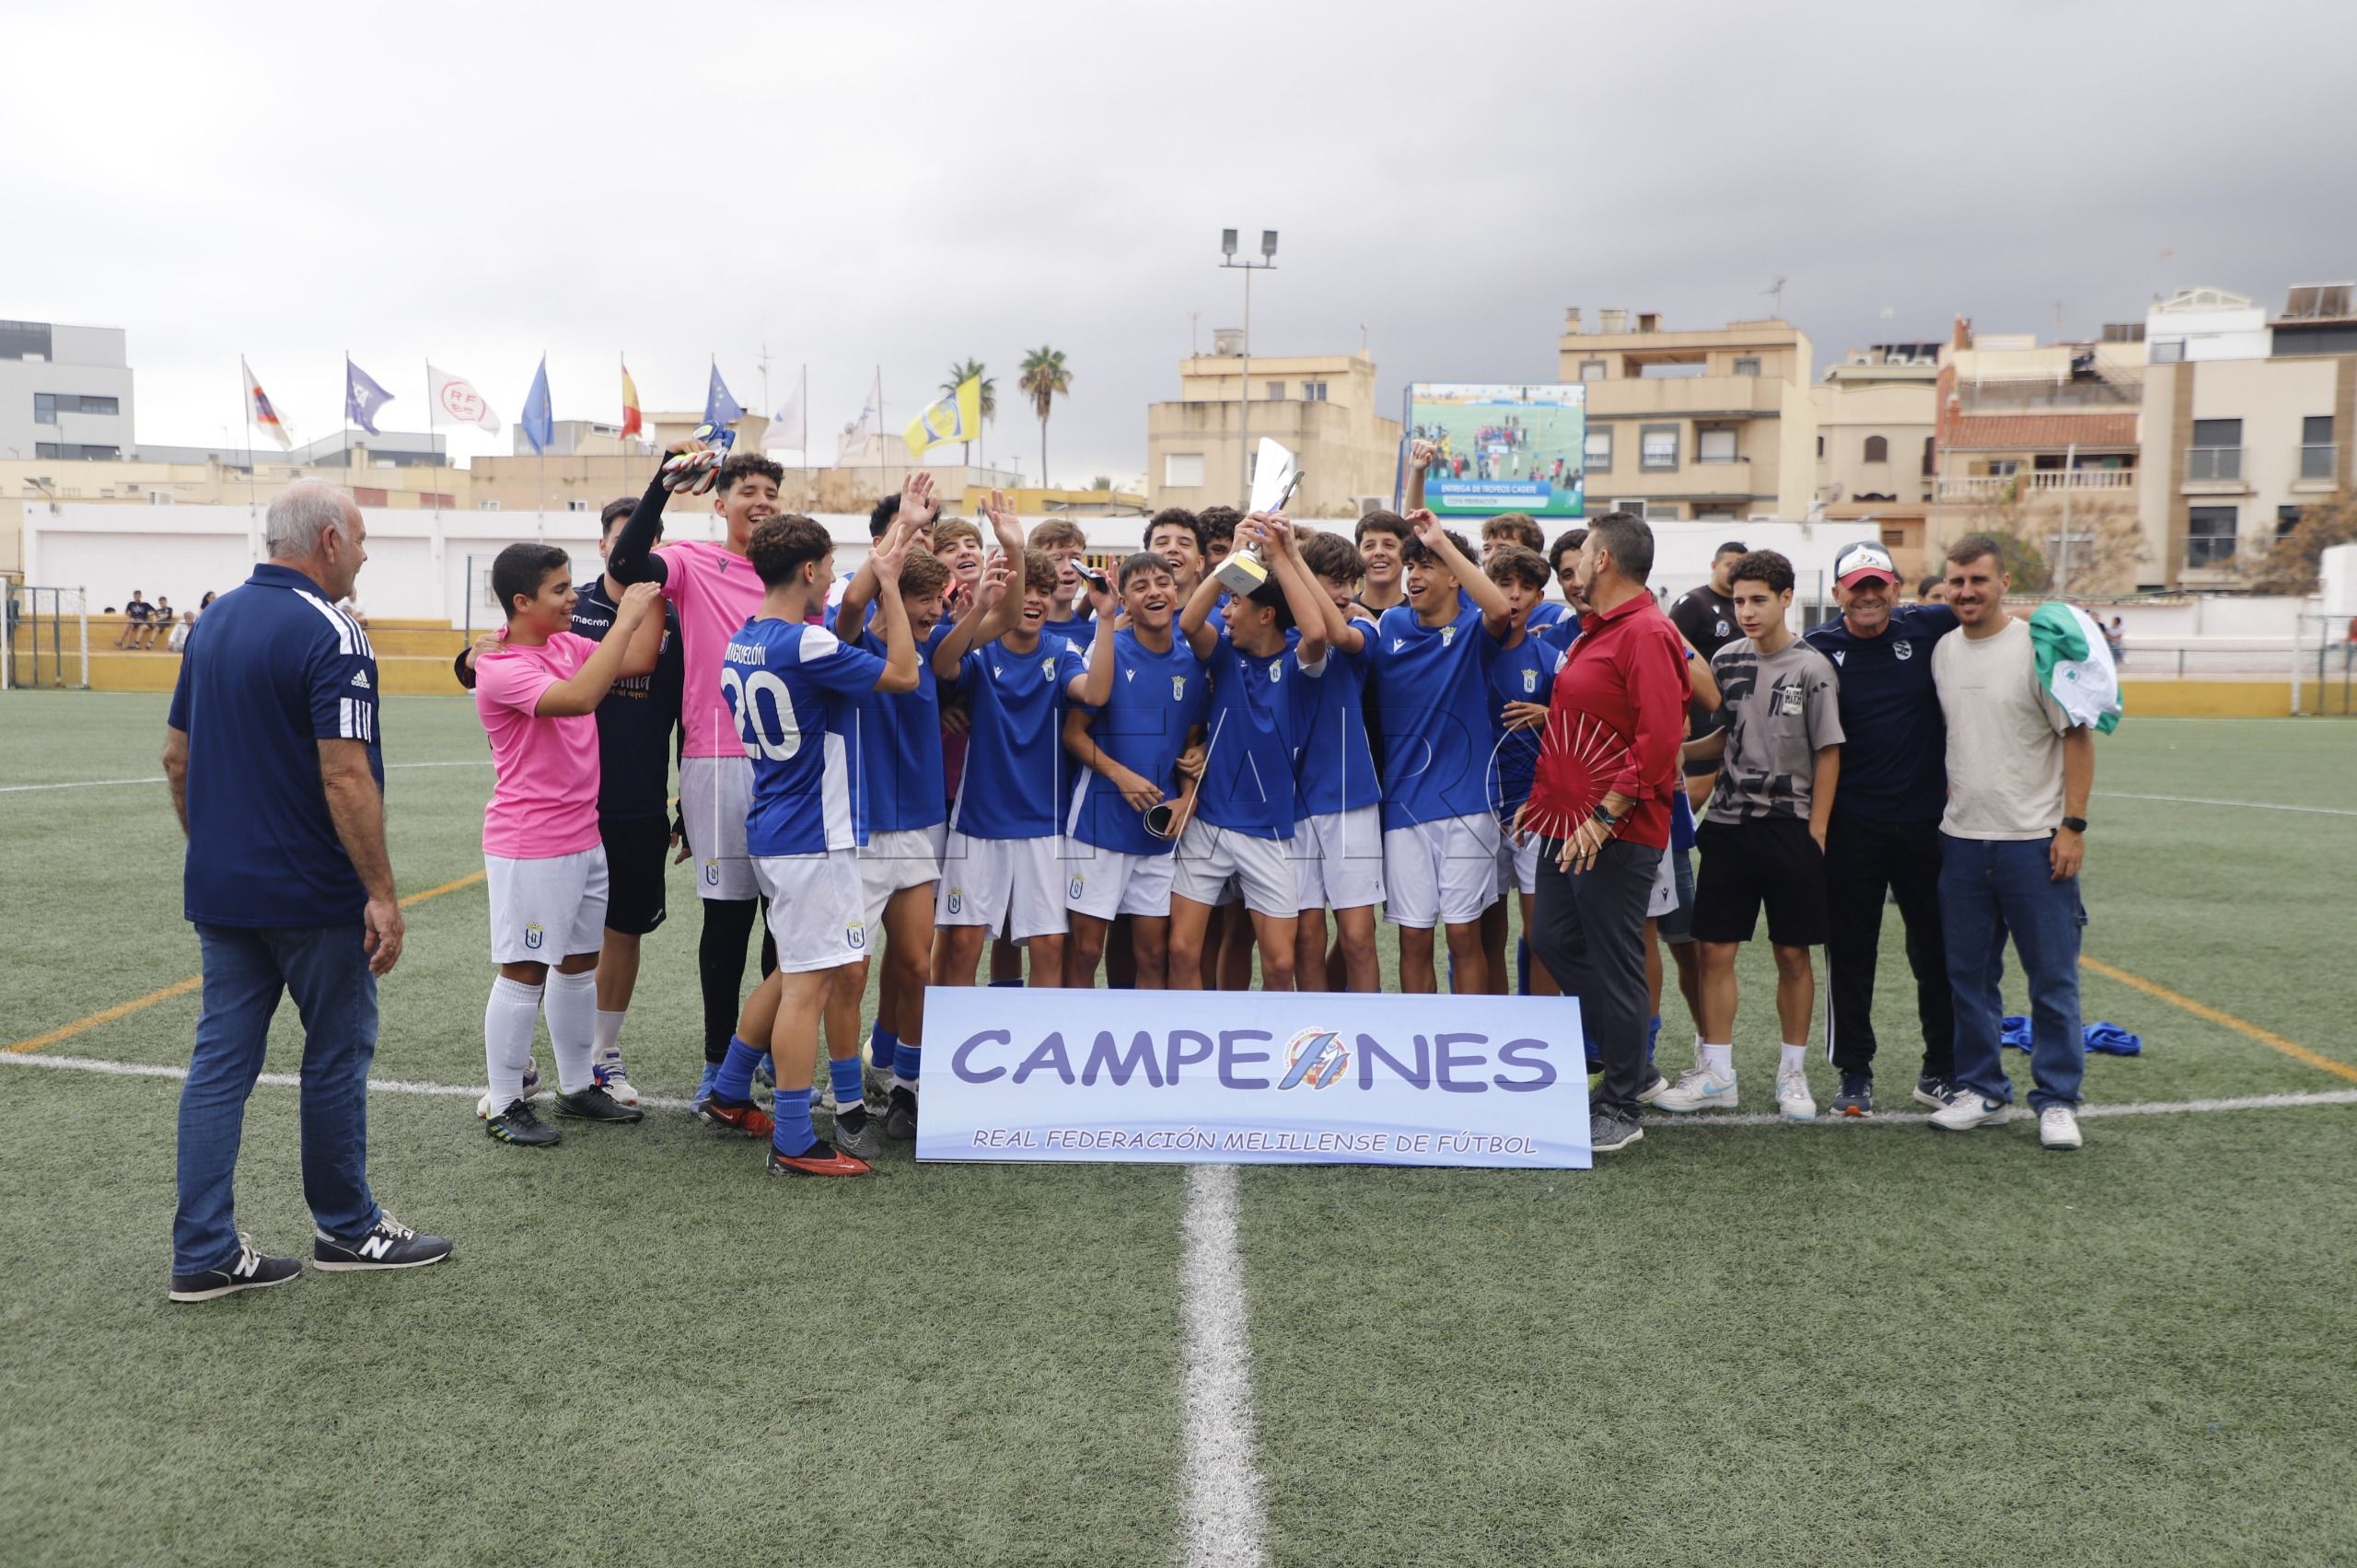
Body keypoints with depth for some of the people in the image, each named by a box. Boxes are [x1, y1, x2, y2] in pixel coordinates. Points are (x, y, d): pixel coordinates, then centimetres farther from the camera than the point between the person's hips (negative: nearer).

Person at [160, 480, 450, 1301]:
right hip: (314, 895, -7)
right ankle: (346, 1228, 22)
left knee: (221, 1058, 9)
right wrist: (382, 893, -19)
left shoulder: (215, 620, 9)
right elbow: (346, 777, -23)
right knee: (336, 1055, 8)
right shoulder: (330, 635, -17)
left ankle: (204, 1253, 13)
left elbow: (176, 757, 15)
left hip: (219, 891, 7)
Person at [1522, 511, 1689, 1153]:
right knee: (1553, 942, 14)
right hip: (1567, 827, 10)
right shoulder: (1593, 631, 17)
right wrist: (1543, 798, 18)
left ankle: (1621, 1110, 12)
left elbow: (1658, 738, -22)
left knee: (1615, 965, -1)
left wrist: (1605, 817, -22)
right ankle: (1633, 1068, 28)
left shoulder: (1647, 633, -13)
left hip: (1614, 834, -10)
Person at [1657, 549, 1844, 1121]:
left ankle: (1792, 1073, 19)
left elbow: (1828, 753, -5)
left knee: (1793, 955, 6)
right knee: (1714, 949, 3)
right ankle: (1716, 1074, 13)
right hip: (1728, 824, 4)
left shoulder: (1812, 668, -6)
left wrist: (1816, 831, -9)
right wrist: (1679, 749, 0)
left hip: (1791, 829, -4)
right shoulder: (1726, 660, 7)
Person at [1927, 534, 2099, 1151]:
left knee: (2053, 978, 3)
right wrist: (1946, 802, 12)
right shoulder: (1942, 650, 7)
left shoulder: (2039, 646, -8)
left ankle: (2057, 1101, 13)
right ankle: (1981, 1089, 24)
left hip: (2036, 843, -5)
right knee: (1969, 975, 12)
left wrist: (2072, 824, -11)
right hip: (1961, 840, 5)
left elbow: (2078, 736, -7)